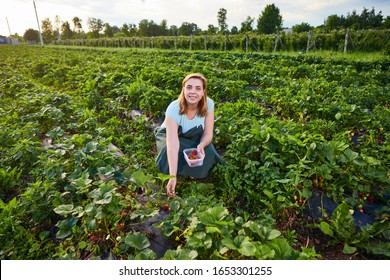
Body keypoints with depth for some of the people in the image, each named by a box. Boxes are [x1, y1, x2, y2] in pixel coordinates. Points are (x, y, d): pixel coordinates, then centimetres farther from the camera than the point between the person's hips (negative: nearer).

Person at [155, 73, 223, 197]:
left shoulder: (208, 104, -24)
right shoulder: (174, 109, -35)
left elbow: (208, 134, -18)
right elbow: (173, 144, -42)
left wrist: (201, 145, -42)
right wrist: (173, 176, -48)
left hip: (195, 138, 3)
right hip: (169, 136, -2)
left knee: (207, 152, -25)